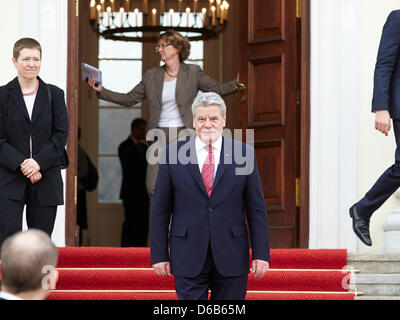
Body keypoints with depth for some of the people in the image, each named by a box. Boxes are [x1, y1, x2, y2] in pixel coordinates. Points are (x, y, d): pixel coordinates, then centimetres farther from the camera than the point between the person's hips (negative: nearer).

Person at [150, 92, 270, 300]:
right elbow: (160, 210, 5)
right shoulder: (173, 154, 3)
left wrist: (261, 254, -1)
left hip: (231, 259, 1)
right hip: (188, 258, -1)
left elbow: (256, 209, 5)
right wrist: (159, 255, 0)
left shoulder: (243, 154, 4)